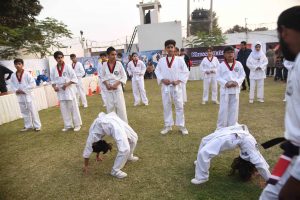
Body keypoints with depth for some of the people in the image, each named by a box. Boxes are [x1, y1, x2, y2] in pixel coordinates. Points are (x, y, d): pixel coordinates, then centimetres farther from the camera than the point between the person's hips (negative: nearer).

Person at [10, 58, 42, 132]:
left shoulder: (27, 74, -10)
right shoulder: (13, 75, 4)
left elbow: (33, 84, -13)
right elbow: (12, 84, 11)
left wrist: (24, 90, -15)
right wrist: (16, 90, -8)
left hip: (28, 95, -5)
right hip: (19, 96, 5)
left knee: (33, 111, 0)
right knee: (24, 112, 14)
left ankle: (37, 126, 10)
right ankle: (28, 126, 27)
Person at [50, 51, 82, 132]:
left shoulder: (68, 67, -6)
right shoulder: (53, 69, 3)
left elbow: (74, 78, -7)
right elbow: (52, 80, 11)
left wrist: (67, 84, -18)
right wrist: (54, 87, -7)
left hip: (69, 90, -3)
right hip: (60, 91, 4)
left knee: (74, 108, 2)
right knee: (64, 109, 10)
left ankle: (77, 124, 14)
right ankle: (68, 125, 23)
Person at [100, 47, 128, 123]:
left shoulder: (119, 64, -5)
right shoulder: (104, 64, -1)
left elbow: (124, 77, -2)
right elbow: (102, 76, 8)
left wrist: (116, 84, -13)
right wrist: (107, 84, -9)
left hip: (117, 88, -1)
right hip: (108, 89, 2)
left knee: (121, 107, -1)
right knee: (110, 107, 9)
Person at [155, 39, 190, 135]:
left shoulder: (179, 60, -2)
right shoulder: (161, 60, 3)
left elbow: (185, 72, 0)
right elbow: (157, 71, 6)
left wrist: (178, 80, -12)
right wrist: (162, 79, -10)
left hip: (176, 86, -2)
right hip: (165, 86, 2)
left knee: (179, 106, 3)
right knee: (166, 106, 9)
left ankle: (181, 125, 17)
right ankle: (168, 125, 23)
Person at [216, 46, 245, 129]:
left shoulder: (238, 64, 1)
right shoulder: (221, 65, -4)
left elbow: (242, 75, 4)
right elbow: (218, 77, -4)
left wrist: (237, 82, -13)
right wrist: (225, 83, -18)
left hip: (235, 89, 2)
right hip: (225, 89, -2)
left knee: (234, 109, 9)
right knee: (223, 109, 1)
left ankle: (232, 127, 23)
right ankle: (221, 127, 14)